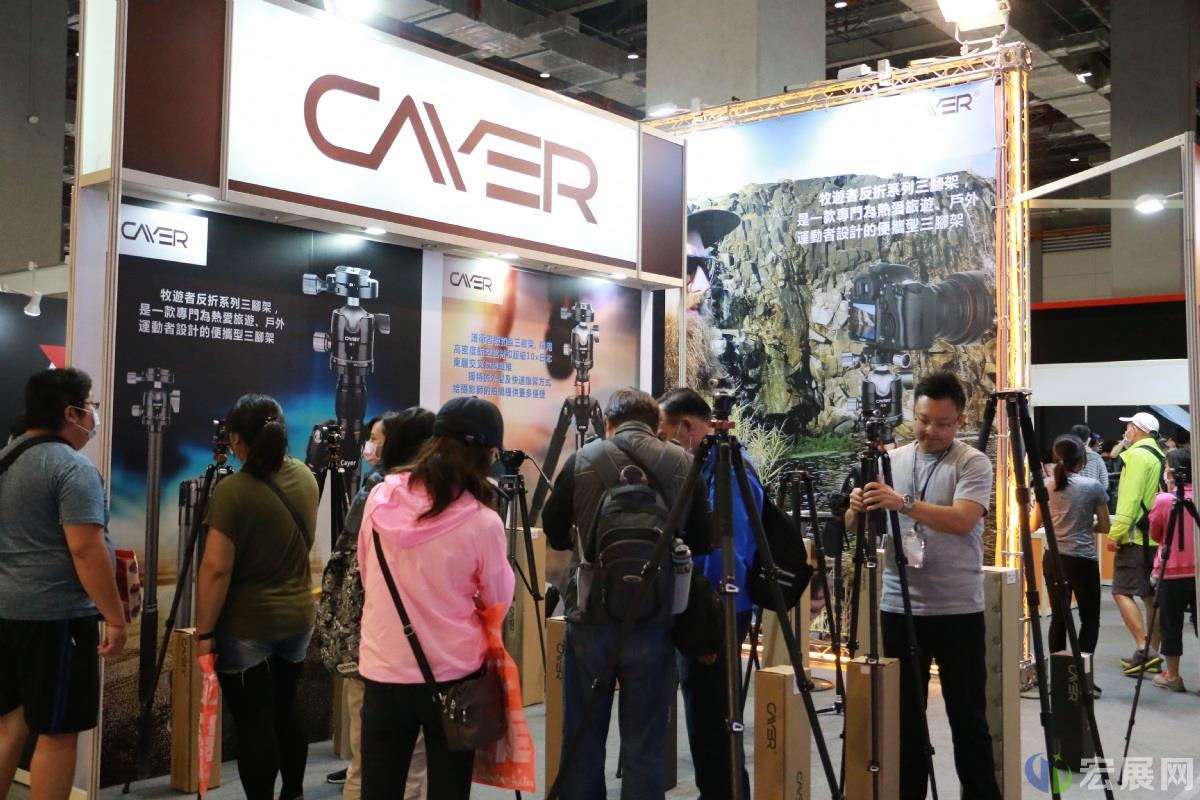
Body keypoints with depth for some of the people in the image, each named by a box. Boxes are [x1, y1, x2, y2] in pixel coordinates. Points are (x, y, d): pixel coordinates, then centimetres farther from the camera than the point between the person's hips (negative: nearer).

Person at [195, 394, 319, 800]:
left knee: (254, 723, 2)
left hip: (245, 628, -7)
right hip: (298, 619, 7)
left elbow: (216, 569, -20)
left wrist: (204, 631, -13)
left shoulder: (232, 491, -19)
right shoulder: (304, 477, 2)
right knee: (285, 710, 20)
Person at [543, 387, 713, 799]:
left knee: (582, 740, 12)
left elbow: (554, 534, 10)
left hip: (590, 618, 0)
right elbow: (702, 543, 8)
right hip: (654, 622, 0)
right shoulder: (684, 463, 1)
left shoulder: (582, 459, -1)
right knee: (644, 746, 9)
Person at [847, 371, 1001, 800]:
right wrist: (858, 508, -17)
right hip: (899, 608, 4)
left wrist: (905, 504, -34)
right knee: (905, 715, 11)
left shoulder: (973, 463, -5)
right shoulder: (891, 460, 8)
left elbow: (962, 521, -21)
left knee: (968, 716, 5)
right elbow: (855, 526, 6)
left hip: (958, 611, -3)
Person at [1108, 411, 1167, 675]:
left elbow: (1130, 498, -19)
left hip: (1135, 536, -9)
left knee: (1122, 592, -10)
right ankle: (1153, 655, 15)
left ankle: (1143, 650, -18)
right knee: (1151, 595, 11)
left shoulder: (1137, 455, -11)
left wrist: (1115, 533, -19)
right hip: (1157, 535, 9)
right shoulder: (1160, 457, 16)